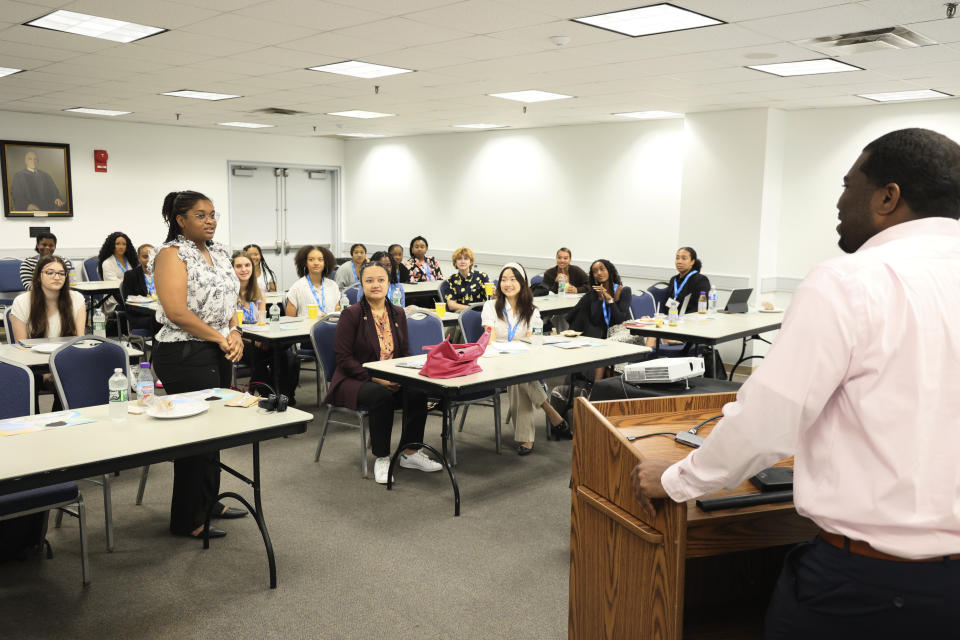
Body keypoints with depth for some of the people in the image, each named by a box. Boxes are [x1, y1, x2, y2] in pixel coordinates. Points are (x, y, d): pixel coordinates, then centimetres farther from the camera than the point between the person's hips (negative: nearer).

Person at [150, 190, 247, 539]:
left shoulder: (219, 252, 13)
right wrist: (220, 338, -15)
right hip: (185, 355, -8)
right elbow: (177, 312, -21)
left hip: (219, 353, 8)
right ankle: (187, 520, 12)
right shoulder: (172, 254, -12)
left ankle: (208, 502, 31)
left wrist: (235, 333, -1)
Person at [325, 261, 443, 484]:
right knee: (381, 396, -35)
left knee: (417, 391, -24)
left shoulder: (398, 313, 9)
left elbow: (405, 352, 13)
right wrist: (375, 378, -21)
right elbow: (343, 358, -12)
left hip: (392, 380, 5)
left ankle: (410, 452, -8)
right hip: (355, 380, -5)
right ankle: (381, 458, -17)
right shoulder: (351, 314, -8)